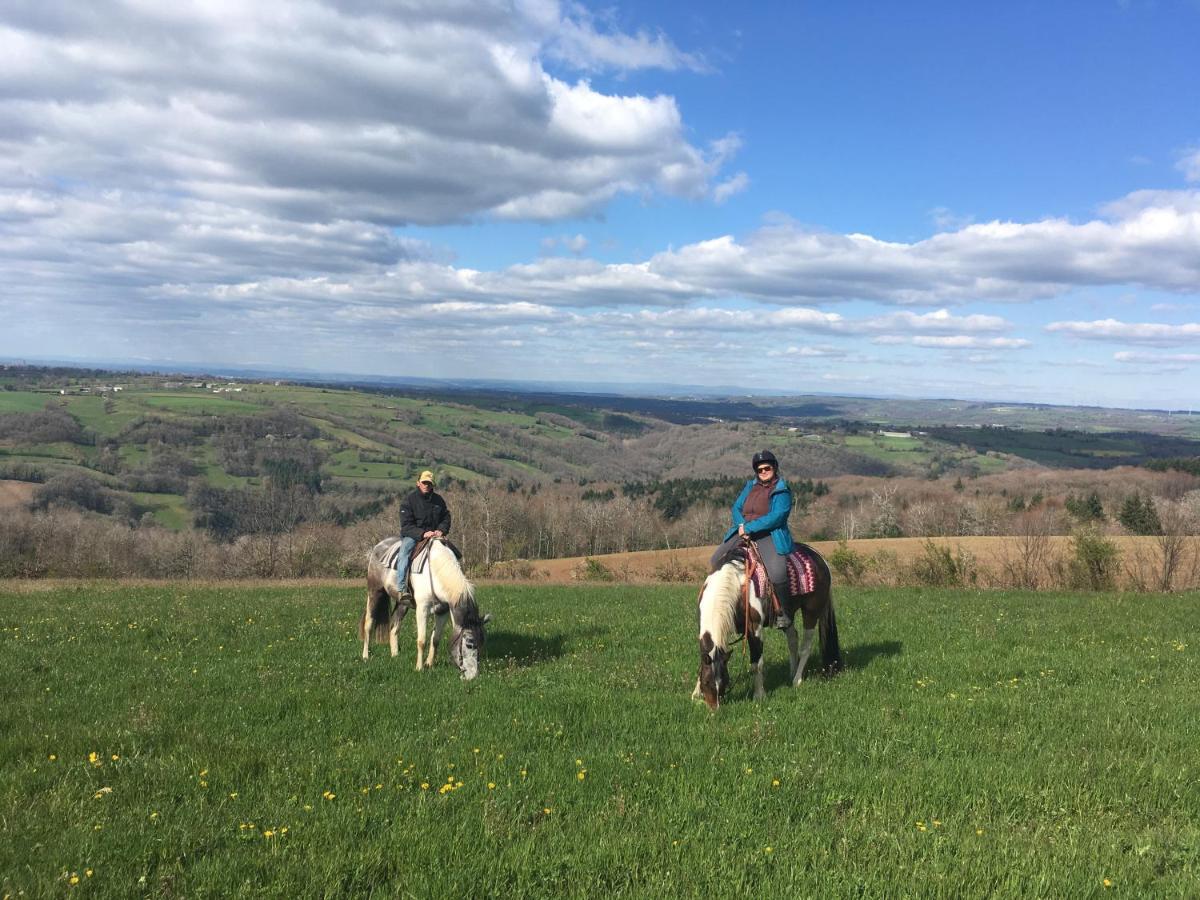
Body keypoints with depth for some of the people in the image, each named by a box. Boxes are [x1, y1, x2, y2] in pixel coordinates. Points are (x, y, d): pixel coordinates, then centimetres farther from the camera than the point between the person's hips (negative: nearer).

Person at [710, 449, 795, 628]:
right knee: (717, 559, -3)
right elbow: (736, 508, 13)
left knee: (777, 572, -30)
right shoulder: (750, 486, 16)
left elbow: (776, 516, -16)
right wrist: (741, 525, -9)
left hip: (770, 535, -7)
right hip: (744, 532, 7)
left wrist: (749, 527, -19)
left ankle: (783, 612, -9)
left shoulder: (782, 491, -4)